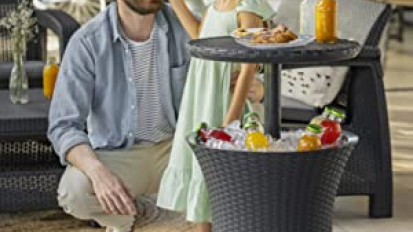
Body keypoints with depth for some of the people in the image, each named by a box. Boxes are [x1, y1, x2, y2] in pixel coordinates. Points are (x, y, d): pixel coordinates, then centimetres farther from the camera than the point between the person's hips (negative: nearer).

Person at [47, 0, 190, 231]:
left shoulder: (184, 23, -8)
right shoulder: (87, 42, -16)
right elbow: (64, 126, -18)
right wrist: (98, 172, -38)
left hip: (174, 145, 2)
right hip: (116, 154, -2)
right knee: (74, 192, -33)